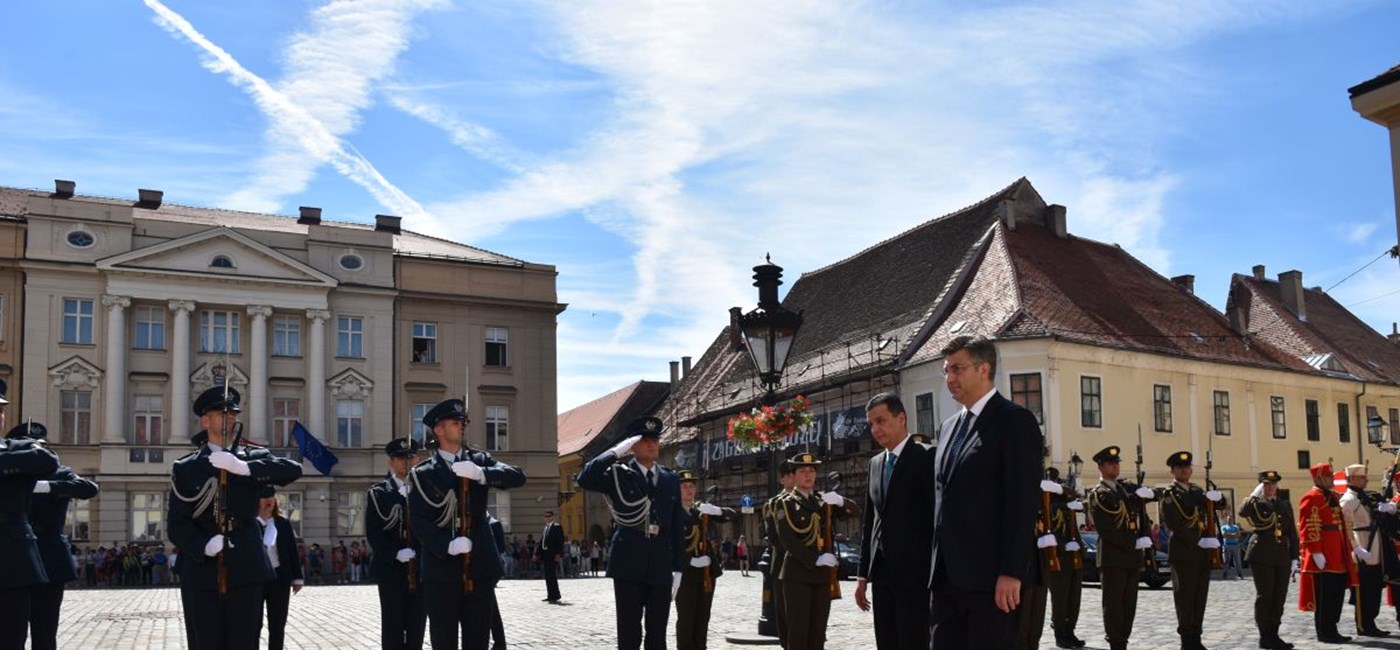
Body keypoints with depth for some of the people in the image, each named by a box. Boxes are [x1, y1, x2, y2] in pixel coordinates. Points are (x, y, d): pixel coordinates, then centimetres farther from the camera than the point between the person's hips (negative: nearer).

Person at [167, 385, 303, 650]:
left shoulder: (254, 459, 7)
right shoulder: (185, 469, 7)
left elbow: (294, 470, -13)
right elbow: (177, 523, 0)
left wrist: (243, 467, -25)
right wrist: (203, 545, -20)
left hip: (245, 570, 0)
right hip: (203, 574, 0)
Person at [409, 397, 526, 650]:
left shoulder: (480, 461, 11)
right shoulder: (422, 474, 4)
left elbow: (517, 476, -6)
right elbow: (418, 521, -5)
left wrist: (481, 474, -23)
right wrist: (447, 544, -22)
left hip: (479, 566, 2)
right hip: (442, 568, -2)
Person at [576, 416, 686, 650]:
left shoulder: (671, 479, 12)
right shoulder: (618, 475, 2)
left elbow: (677, 526, 12)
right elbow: (585, 480, -17)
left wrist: (678, 568, 7)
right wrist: (615, 452, -17)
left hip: (660, 565, 4)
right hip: (628, 564, -3)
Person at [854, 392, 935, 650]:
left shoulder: (925, 458, -5)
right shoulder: (875, 463, 16)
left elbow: (937, 515, -9)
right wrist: (863, 575, 16)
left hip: (914, 571, -7)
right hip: (882, 571, 7)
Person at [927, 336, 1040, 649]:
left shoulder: (1015, 421, -5)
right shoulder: (950, 426, 19)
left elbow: (1023, 502, -13)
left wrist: (1011, 572, -19)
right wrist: (935, 567, 13)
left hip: (989, 576, -7)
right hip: (946, 576, 7)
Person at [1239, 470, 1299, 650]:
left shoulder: (1285, 505, 15)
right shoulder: (1256, 504, 2)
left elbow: (1292, 533, 15)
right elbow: (1242, 512, -21)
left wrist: (1294, 557, 9)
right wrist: (1255, 495, -21)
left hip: (1282, 558, 5)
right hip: (1262, 557, -5)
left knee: (1279, 597, 7)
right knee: (1264, 596, -3)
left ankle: (1273, 635, 16)